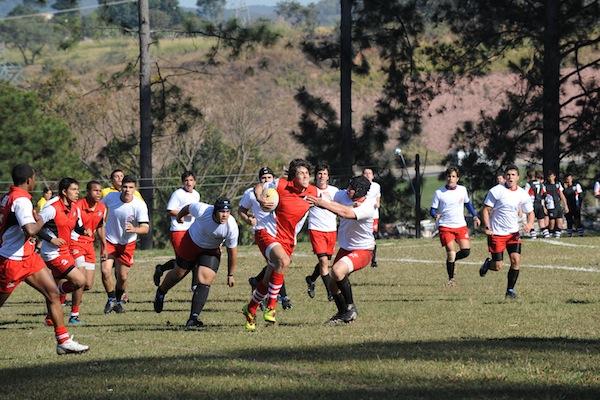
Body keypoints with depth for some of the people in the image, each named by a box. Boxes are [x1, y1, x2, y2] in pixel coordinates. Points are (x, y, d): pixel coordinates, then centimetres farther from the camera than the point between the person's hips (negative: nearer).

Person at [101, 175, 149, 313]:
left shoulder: (140, 205, -20)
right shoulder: (111, 197, -12)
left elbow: (145, 228, -23)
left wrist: (134, 229, -43)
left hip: (127, 244, -1)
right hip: (109, 241, 1)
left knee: (123, 276, 3)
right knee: (105, 271, -14)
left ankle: (118, 300, 31)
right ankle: (111, 299, 9)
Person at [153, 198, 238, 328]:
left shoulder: (232, 227, -29)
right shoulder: (202, 210, -34)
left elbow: (232, 252, -15)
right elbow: (188, 208, -8)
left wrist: (231, 275, -6)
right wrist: (179, 216, 14)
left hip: (211, 251, 0)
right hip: (191, 243, 0)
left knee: (205, 281, -15)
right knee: (180, 272, 14)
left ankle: (193, 318, -14)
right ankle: (161, 293, 45)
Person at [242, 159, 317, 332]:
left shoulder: (313, 192, -3)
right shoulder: (282, 185, -14)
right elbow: (258, 187, 1)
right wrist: (260, 199, -20)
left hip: (288, 240, 5)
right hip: (267, 233, -5)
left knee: (269, 280, 10)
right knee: (283, 261, -33)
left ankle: (250, 310, 34)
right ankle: (271, 307, -23)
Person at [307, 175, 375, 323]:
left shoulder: (368, 208, -29)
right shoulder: (342, 195, -10)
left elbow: (346, 213, -42)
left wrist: (322, 203, -42)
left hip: (362, 250, -8)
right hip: (345, 248, 8)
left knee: (337, 271, -30)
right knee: (333, 283, 8)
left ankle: (351, 308, -13)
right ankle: (343, 313, 33)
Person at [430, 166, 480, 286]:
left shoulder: (462, 190, 6)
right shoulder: (439, 193, -3)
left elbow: (468, 203, 23)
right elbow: (432, 210, 1)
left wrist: (475, 216, 13)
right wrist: (436, 215, -22)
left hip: (461, 226, 3)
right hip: (445, 227, -3)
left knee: (466, 251, -9)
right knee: (451, 252, -12)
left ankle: (451, 260, 23)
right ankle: (451, 279, 3)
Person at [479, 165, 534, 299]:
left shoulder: (523, 195, 1)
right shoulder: (496, 191, -9)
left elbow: (530, 212, 10)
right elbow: (486, 209, -6)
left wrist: (529, 223, -12)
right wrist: (486, 227, -18)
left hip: (513, 233, 3)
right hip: (496, 233, -3)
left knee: (516, 260, -12)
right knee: (498, 266, -4)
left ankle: (510, 290, 3)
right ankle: (488, 264, 33)